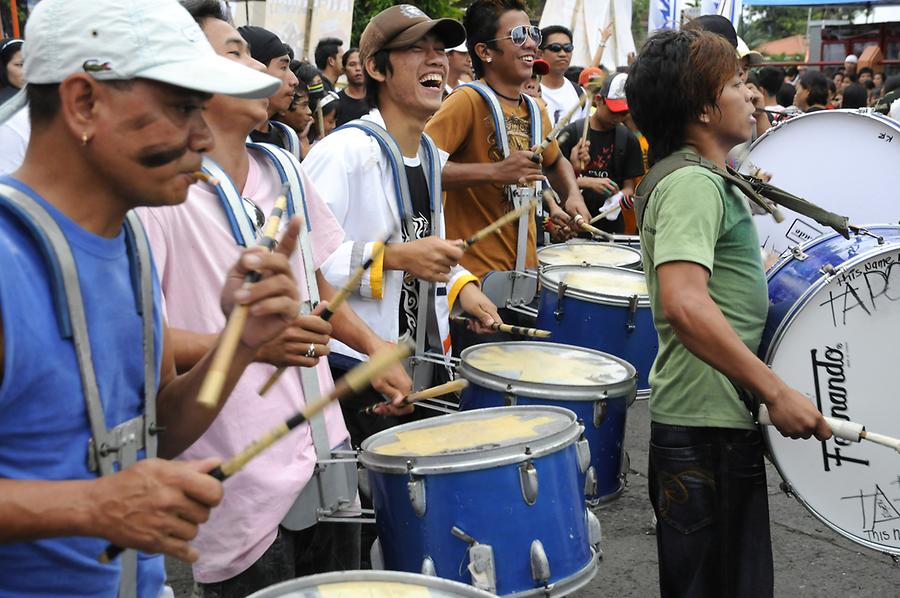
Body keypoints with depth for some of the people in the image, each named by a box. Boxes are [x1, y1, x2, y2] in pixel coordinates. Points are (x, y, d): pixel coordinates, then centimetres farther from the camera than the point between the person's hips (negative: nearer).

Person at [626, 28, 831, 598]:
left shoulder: (708, 180, 15)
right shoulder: (691, 184, -17)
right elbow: (684, 304, -31)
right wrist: (777, 391, -29)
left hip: (723, 422, 10)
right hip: (707, 427, -10)